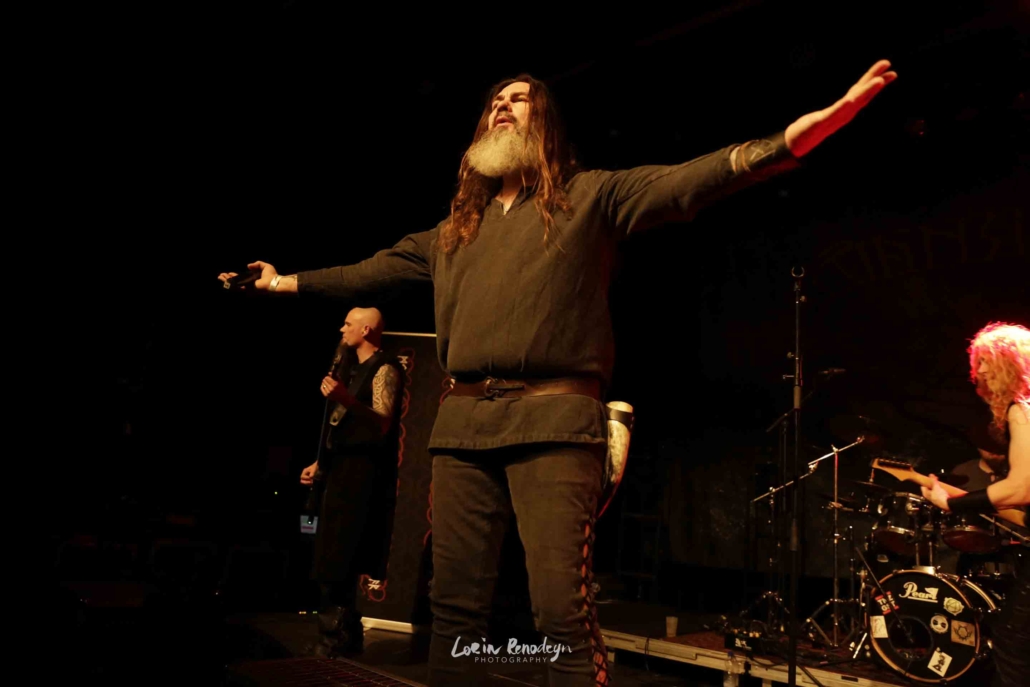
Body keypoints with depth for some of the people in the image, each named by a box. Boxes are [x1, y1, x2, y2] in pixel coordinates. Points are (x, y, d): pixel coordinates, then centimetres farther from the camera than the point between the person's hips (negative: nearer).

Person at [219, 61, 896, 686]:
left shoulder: (591, 195, 10)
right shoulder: (456, 227, 25)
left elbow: (688, 180, -3)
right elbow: (377, 268, 33)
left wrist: (795, 135, -16)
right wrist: (288, 282, 38)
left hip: (553, 418, -5)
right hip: (463, 422, 5)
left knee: (564, 612, -11)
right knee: (455, 605, 8)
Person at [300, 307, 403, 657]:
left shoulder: (384, 369, -8)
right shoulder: (353, 369, 20)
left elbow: (383, 425, -19)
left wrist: (345, 399, -29)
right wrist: (321, 462, 19)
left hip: (363, 470, -9)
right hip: (341, 469, 10)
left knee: (339, 559, -10)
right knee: (330, 558, 10)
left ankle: (340, 634, 0)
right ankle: (342, 632, 18)